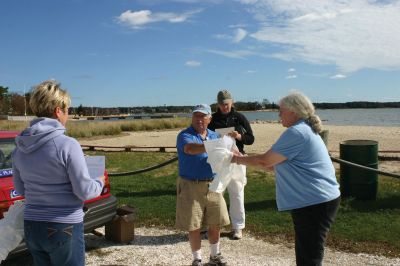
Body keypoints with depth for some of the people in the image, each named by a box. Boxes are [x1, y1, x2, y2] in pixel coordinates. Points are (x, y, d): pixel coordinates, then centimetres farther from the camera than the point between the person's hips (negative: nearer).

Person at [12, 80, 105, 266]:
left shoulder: (20, 148, 0)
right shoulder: (67, 145, -19)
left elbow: (20, 189, 11)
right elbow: (84, 191, -14)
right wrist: (100, 182, 4)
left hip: (32, 226, 6)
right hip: (64, 228, -6)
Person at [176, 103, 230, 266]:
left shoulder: (214, 135, 10)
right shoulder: (184, 135, -11)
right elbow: (190, 148, -34)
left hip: (212, 185, 5)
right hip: (191, 186, -5)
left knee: (215, 224, 14)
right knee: (194, 226, 5)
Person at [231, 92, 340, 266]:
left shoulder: (296, 132, -18)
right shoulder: (305, 130, 16)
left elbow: (265, 161, -14)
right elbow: (275, 165, 16)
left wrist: (239, 159, 1)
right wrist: (244, 159, 13)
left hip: (315, 202, -10)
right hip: (316, 201, 10)